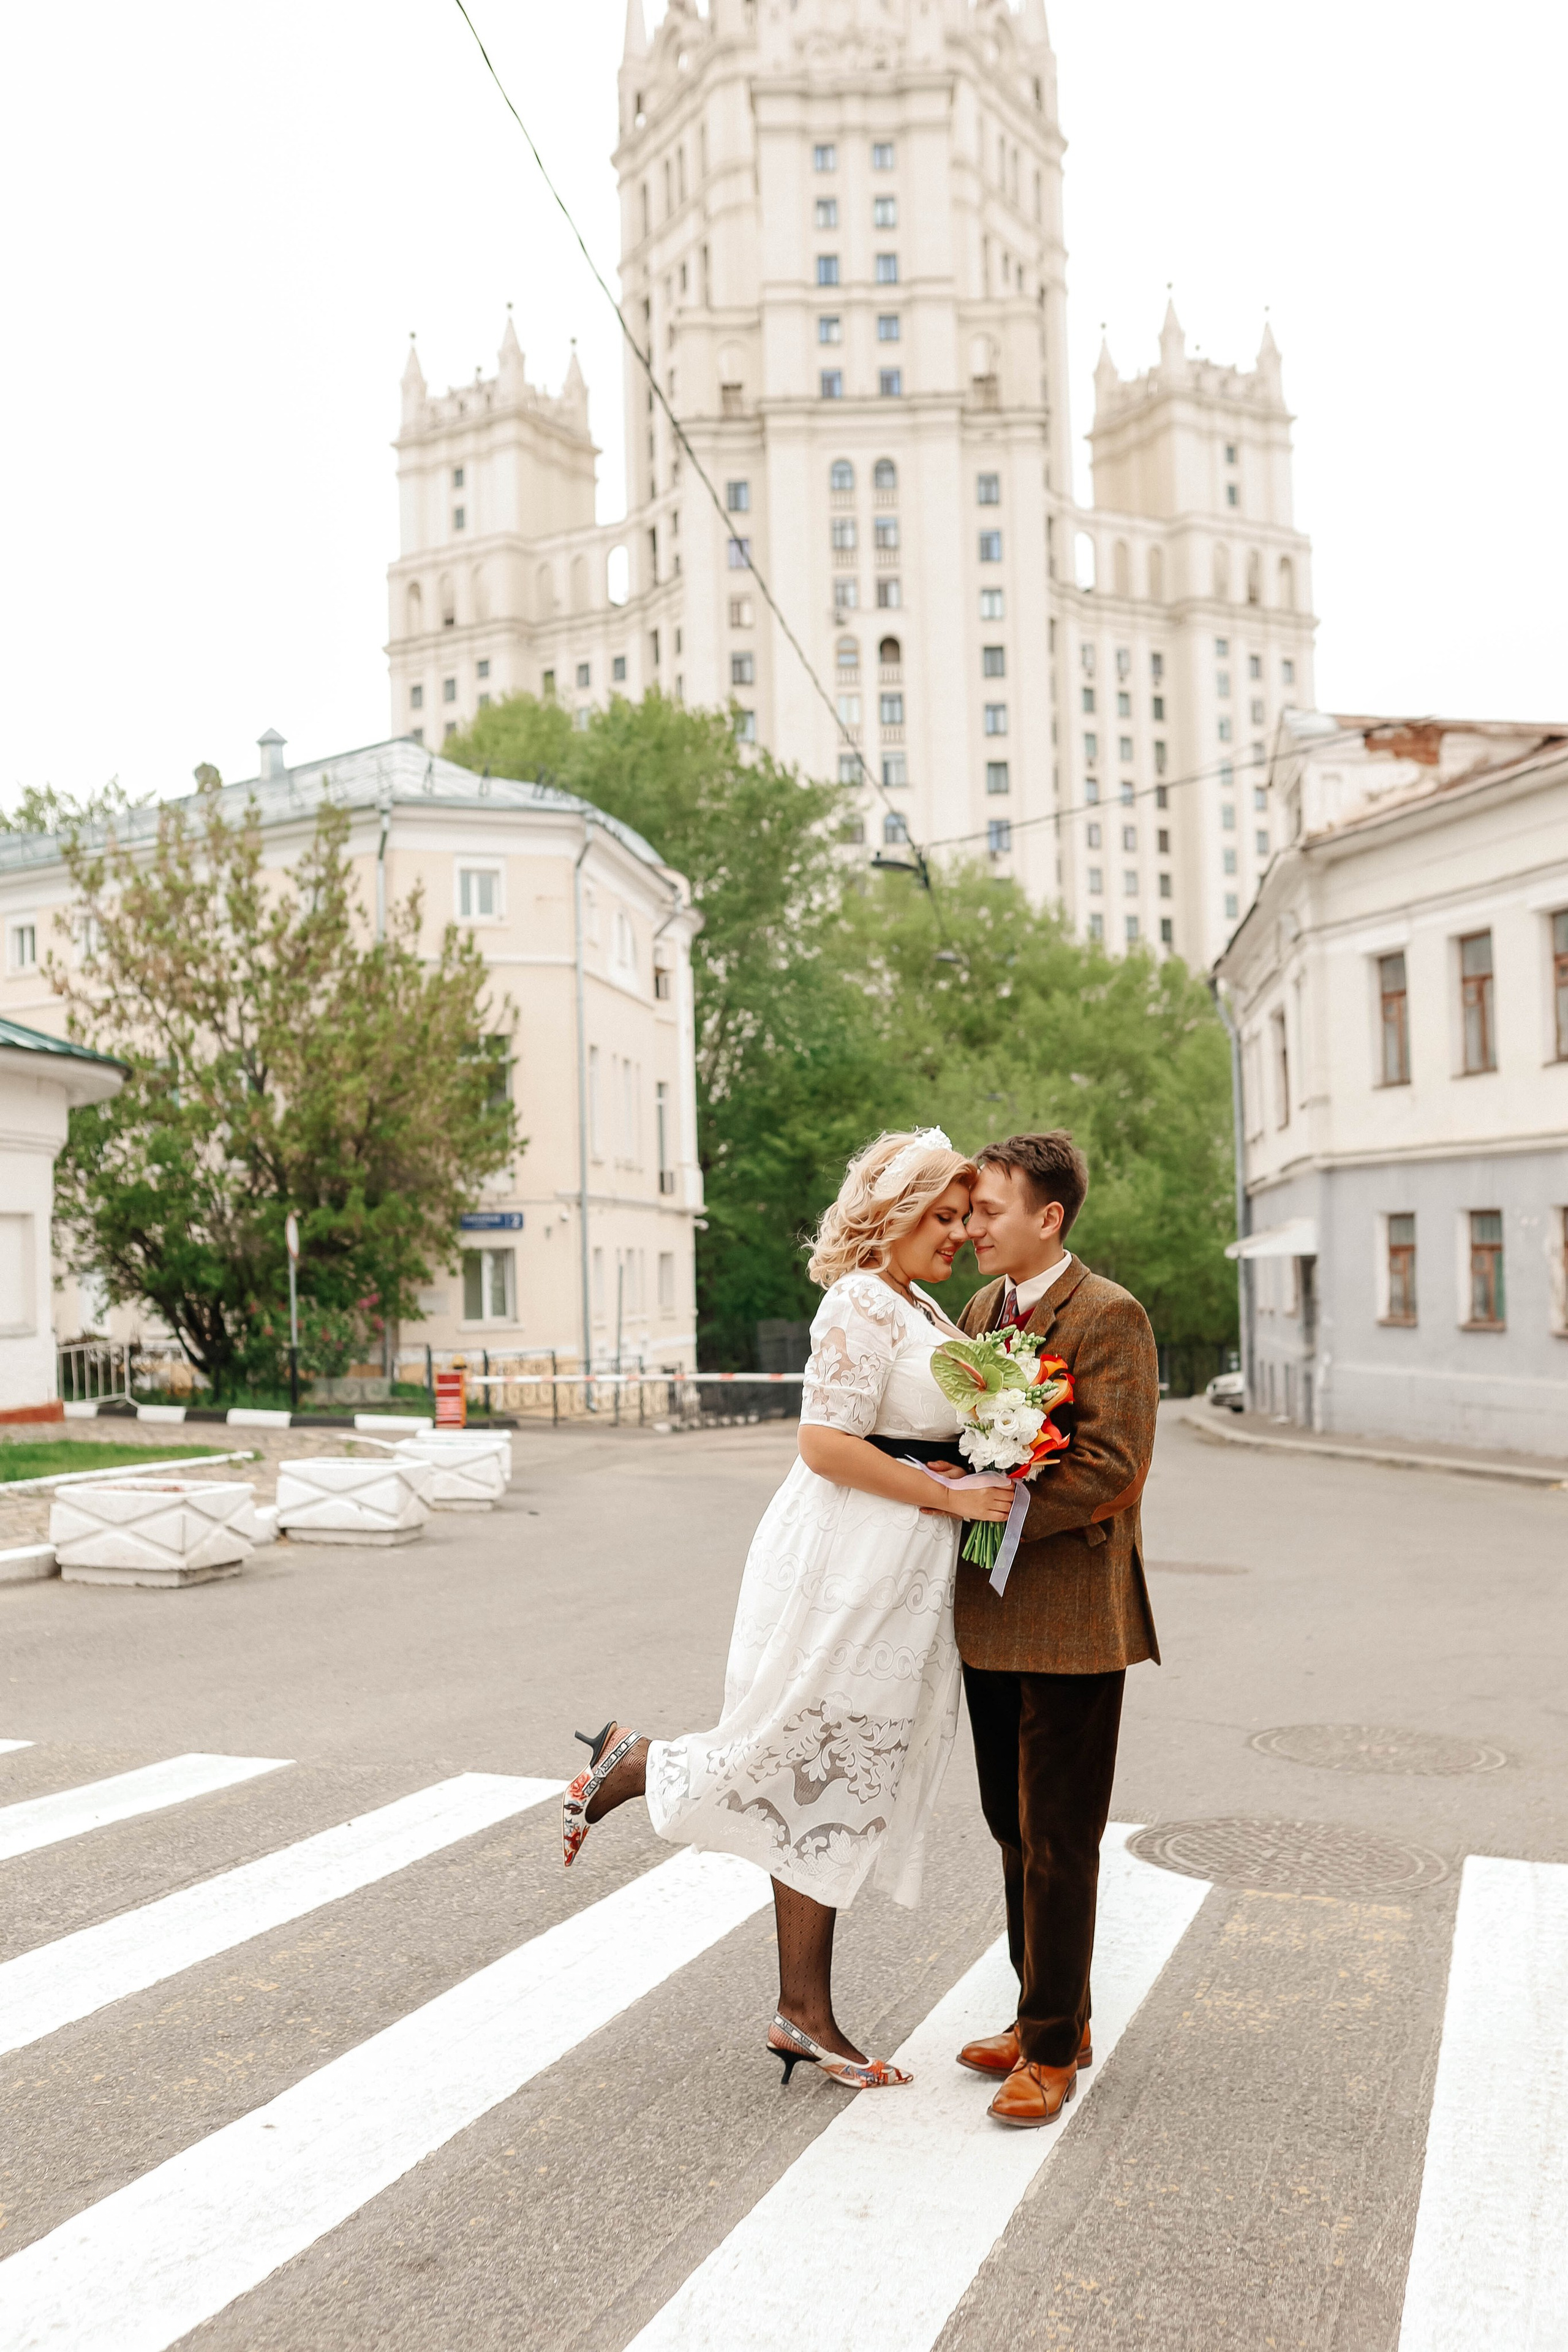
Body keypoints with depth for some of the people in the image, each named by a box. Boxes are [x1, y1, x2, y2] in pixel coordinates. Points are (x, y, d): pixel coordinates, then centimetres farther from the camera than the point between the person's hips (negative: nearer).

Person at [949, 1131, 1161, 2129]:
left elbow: (1112, 1468, -20)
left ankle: (1052, 2050, 15)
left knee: (1059, 1841, 2)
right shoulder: (979, 1310, 11)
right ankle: (1052, 2017, 33)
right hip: (993, 1615, 8)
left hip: (1072, 1616, -8)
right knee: (1016, 1830, 17)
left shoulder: (1109, 1316, -13)